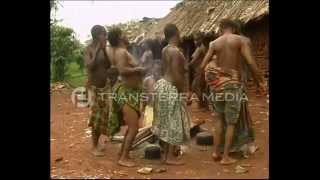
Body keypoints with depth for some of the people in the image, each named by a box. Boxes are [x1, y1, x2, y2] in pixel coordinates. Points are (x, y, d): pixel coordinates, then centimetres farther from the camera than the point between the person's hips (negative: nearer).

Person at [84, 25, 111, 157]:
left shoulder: (103, 49, 5)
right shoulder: (88, 49, -11)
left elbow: (108, 66, 1)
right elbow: (89, 67, -24)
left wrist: (104, 50, -8)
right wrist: (97, 51, -23)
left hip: (105, 85, 6)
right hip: (94, 86, -6)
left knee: (102, 115, 9)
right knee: (96, 117, -3)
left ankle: (97, 144, 23)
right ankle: (94, 147, 9)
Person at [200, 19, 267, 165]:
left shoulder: (214, 44, 5)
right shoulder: (242, 40, -5)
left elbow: (203, 66, 2)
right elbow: (251, 63, -14)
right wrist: (259, 82, -3)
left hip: (217, 84, 4)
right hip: (232, 84, -4)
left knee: (220, 118, 22)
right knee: (231, 122, 9)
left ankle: (216, 151, 20)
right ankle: (225, 157, 12)